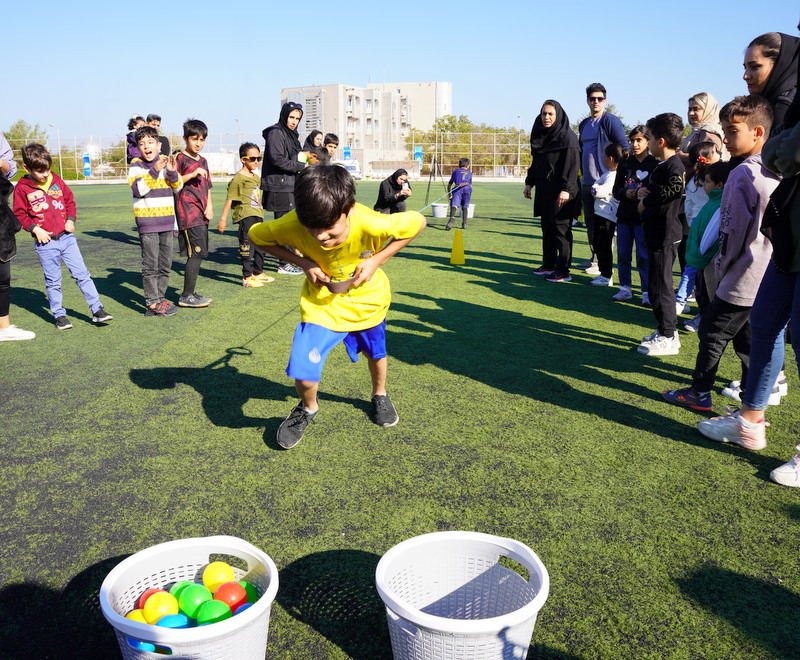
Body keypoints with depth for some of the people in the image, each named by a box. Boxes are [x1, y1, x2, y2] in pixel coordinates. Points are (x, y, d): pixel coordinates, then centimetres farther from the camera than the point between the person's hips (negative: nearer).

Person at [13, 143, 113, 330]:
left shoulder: (56, 180, 6)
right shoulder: (22, 188, -3)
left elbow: (69, 200, 16)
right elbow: (19, 214, 1)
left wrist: (71, 219, 1)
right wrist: (35, 229, -12)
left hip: (66, 237, 3)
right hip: (45, 243, -2)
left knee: (82, 274, 1)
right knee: (53, 281, 6)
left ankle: (97, 310, 4)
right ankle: (59, 315, 17)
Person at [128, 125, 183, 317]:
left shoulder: (166, 161, 8)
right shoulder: (136, 165, -5)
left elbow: (178, 187, 8)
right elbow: (138, 189, -17)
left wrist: (172, 172, -11)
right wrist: (154, 171, -24)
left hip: (166, 220, 5)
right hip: (147, 221, -5)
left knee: (165, 264, 12)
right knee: (150, 265, -3)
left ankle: (160, 297, 24)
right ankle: (152, 304, 3)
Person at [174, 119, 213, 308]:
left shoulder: (203, 161, 18)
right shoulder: (180, 158, -4)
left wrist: (209, 206, 7)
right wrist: (192, 174, -19)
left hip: (201, 213, 8)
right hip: (187, 211, -8)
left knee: (200, 253, 9)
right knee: (197, 252, -12)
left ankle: (191, 293, 18)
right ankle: (187, 296, -6)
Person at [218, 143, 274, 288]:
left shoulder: (256, 177, 15)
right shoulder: (238, 179, -10)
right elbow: (229, 199, -11)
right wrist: (223, 219, -13)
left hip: (257, 215, 9)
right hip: (245, 216, -9)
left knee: (260, 245, 15)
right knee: (247, 247, -6)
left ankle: (258, 273, 29)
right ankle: (247, 277, 0)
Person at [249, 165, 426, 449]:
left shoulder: (371, 224, -37)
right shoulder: (292, 225, -32)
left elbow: (418, 222, -19)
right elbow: (256, 235, -12)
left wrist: (376, 260, -25)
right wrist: (302, 262, -23)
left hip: (367, 299, 1)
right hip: (322, 301, 0)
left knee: (376, 352, 24)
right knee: (303, 372, -14)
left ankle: (379, 396, 57)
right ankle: (308, 408, 21)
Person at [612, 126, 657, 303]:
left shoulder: (654, 164, -4)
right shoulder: (625, 164, 10)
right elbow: (616, 190, 10)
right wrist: (625, 193, -10)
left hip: (644, 217, -4)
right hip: (624, 215, 5)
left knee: (643, 255, -1)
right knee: (623, 254, 8)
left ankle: (647, 291, 7)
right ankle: (625, 287, 20)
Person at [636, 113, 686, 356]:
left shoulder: (674, 166, -16)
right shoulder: (662, 165, 16)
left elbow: (673, 191, -31)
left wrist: (646, 202, -16)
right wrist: (644, 192, 0)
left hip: (665, 236, -10)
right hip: (657, 233, 10)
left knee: (659, 286, -5)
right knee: (659, 284, 16)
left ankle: (667, 338, 3)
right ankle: (666, 330, 27)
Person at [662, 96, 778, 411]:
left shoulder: (743, 174, -16)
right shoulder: (774, 172, 9)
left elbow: (733, 231, -16)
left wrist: (721, 267, -1)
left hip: (742, 279, -8)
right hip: (764, 278, 8)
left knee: (712, 333, 4)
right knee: (746, 338, 14)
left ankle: (700, 392, 15)